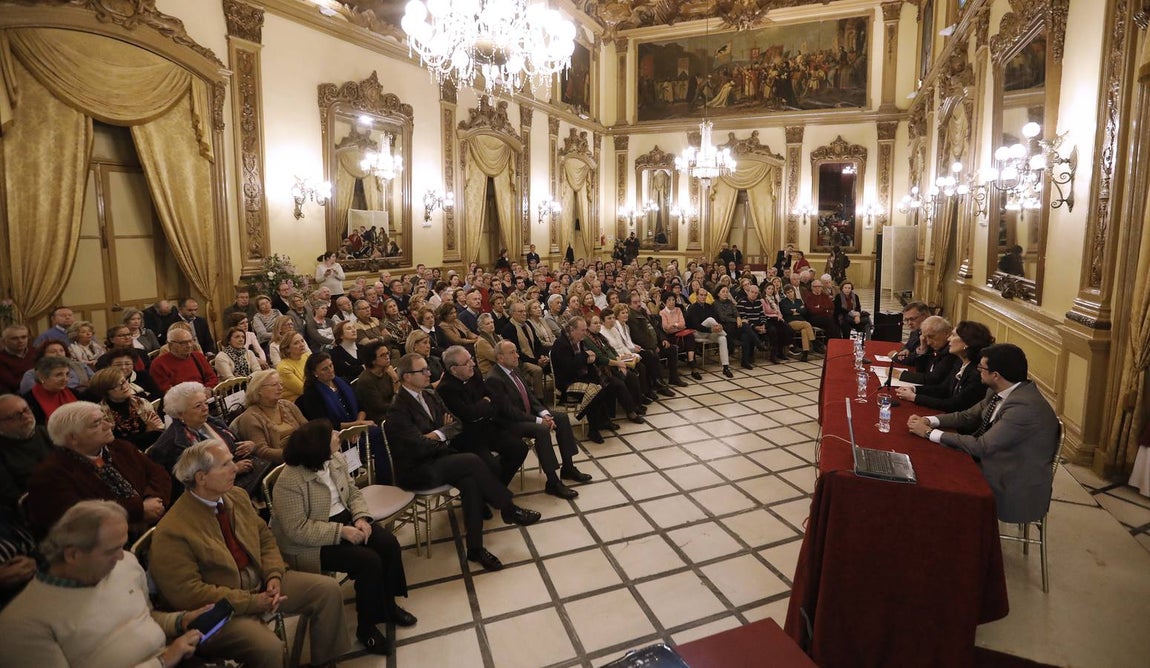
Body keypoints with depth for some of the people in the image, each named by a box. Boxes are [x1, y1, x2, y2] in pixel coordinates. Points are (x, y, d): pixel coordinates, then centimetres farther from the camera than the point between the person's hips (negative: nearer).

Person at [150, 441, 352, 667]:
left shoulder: (237, 496, 3)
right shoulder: (171, 532, -19)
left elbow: (265, 538, 11)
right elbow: (187, 593, -20)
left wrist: (274, 575, -7)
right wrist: (252, 602, -20)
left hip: (261, 582, 7)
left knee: (328, 589, -5)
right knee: (269, 648, -31)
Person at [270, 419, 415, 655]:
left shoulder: (336, 459, -3)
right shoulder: (290, 482, -26)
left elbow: (353, 492, 5)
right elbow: (298, 530, -26)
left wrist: (361, 517, -13)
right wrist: (341, 532, -28)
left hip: (343, 520, 7)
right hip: (308, 544, -7)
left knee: (388, 543, -13)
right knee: (369, 561, -23)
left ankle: (388, 604, 10)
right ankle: (366, 627, 0)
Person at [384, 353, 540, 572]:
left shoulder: (428, 396, 9)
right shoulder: (398, 410, -16)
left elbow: (455, 424, 11)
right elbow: (420, 446, -22)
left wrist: (438, 434, -10)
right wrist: (445, 435, -5)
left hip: (436, 458, 7)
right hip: (416, 471, -7)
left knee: (470, 482, -21)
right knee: (472, 461, -24)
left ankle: (475, 548, -14)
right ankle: (508, 510, -9)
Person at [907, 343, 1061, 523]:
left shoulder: (1025, 406, -28)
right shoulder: (997, 393, -1)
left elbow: (981, 447, -27)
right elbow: (968, 416, 10)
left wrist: (930, 433, -20)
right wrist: (929, 421, -6)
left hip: (1016, 491, -8)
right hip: (995, 464, 8)